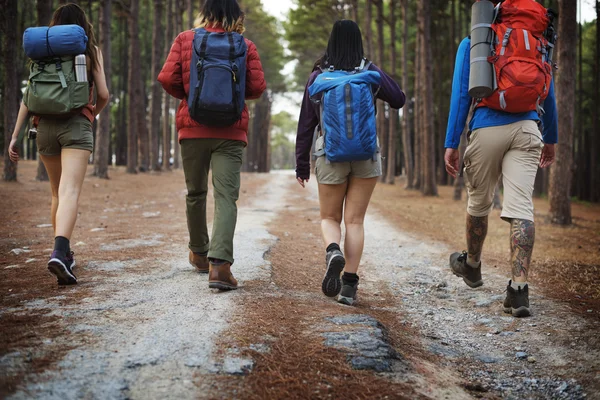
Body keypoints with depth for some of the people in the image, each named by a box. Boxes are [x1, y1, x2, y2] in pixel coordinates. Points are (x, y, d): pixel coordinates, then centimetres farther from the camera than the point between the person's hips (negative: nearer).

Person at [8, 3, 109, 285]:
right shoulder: (91, 50, 7)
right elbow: (103, 94, 2)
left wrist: (15, 135, 6)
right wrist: (93, 114, 24)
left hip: (45, 125, 3)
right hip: (77, 124, -3)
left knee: (57, 193, 18)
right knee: (70, 193, -15)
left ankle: (63, 252, 24)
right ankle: (59, 253, -34)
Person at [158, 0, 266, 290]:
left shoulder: (185, 40, 3)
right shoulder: (245, 46, 3)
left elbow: (167, 79, -5)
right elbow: (257, 87, -1)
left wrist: (187, 96, 14)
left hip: (193, 127, 1)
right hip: (231, 131, -1)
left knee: (195, 192, 17)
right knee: (226, 196, -6)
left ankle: (199, 253, 33)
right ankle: (219, 263, -22)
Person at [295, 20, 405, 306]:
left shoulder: (317, 76, -1)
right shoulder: (370, 73, -3)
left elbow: (306, 124, 0)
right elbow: (398, 100, 8)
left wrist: (302, 165, 7)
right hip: (366, 154, 0)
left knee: (329, 217, 13)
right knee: (355, 220, 5)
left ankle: (333, 251, -19)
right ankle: (349, 285, -2)